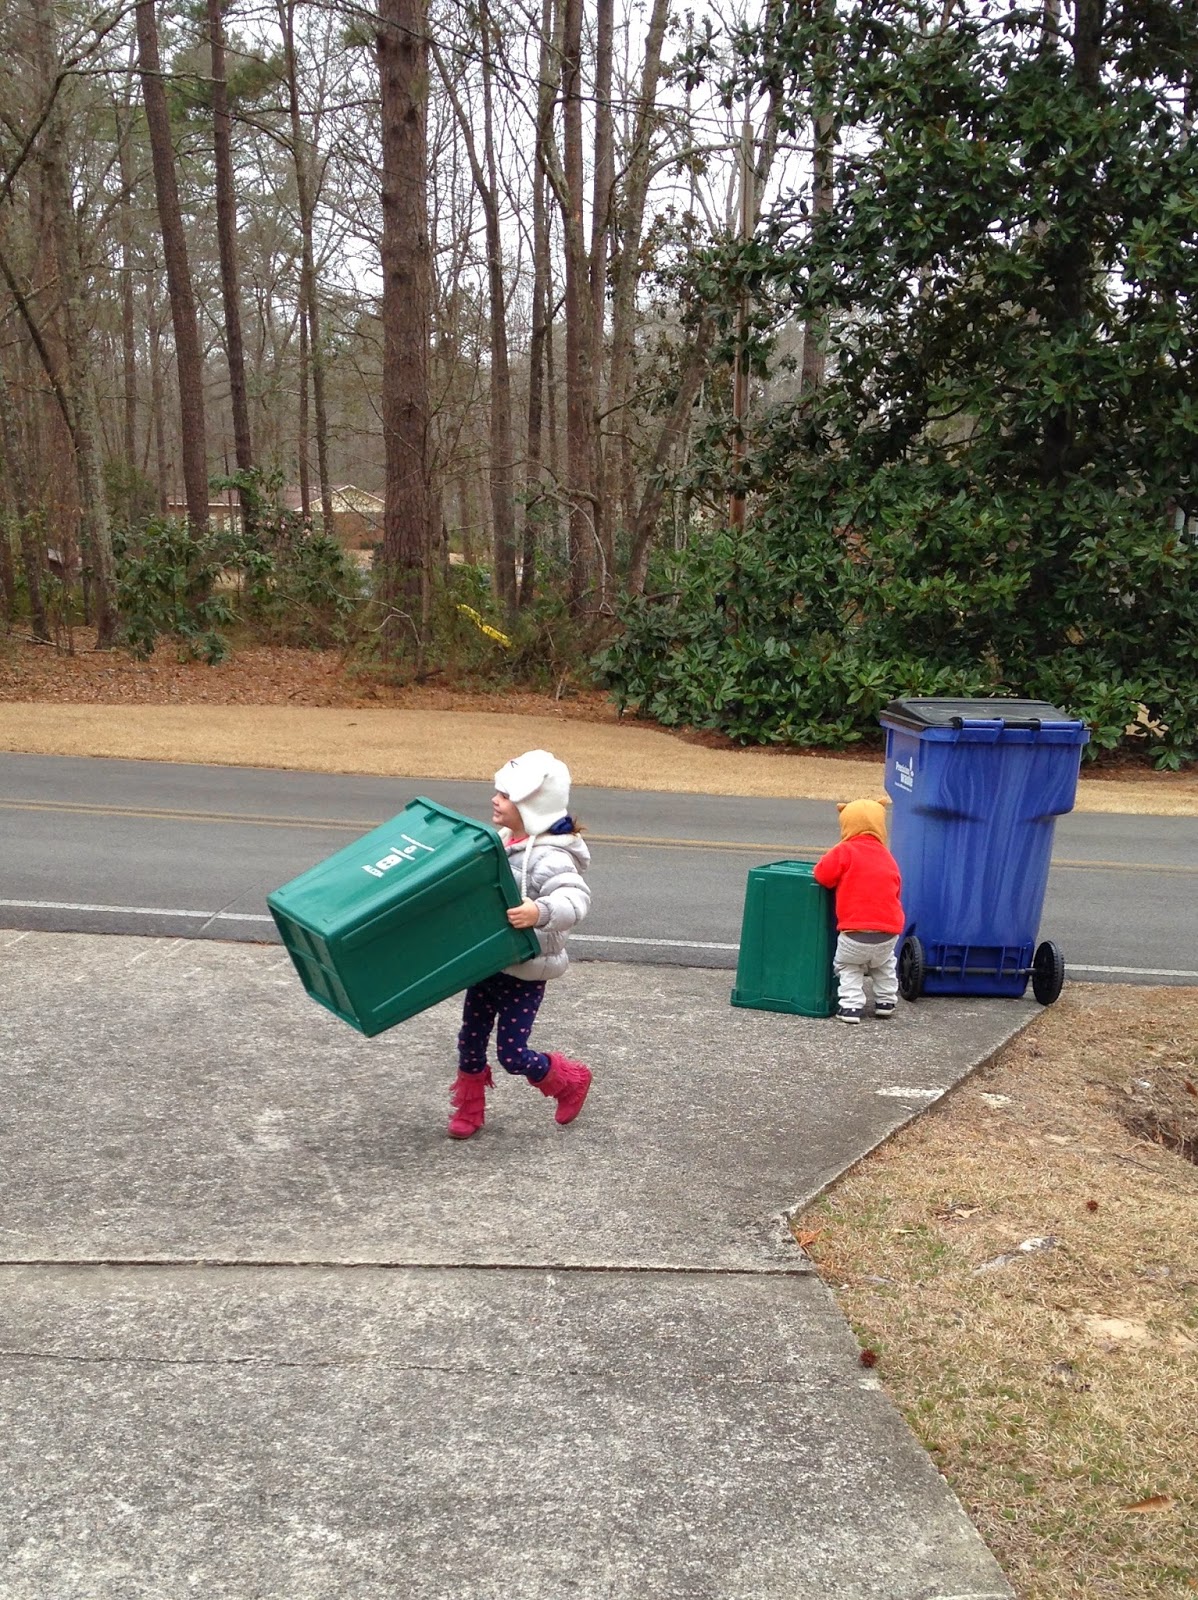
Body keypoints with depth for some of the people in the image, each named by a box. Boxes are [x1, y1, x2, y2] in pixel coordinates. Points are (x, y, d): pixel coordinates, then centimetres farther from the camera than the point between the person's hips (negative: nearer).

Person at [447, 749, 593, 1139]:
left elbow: (575, 898, -40)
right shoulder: (503, 842, 3)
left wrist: (540, 912, -57)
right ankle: (468, 1111, 33)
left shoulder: (549, 857, -23)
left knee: (512, 1053, 0)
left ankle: (571, 1081, 27)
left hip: (524, 971, -8)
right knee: (470, 1040, 14)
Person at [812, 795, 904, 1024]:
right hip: (889, 932, 5)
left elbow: (822, 874, -7)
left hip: (855, 933, -5)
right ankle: (886, 1001, 31)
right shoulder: (887, 857, 13)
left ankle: (851, 1004, 6)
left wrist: (843, 876, 13)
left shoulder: (846, 851, -5)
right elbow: (895, 892, 18)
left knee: (848, 966, 20)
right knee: (884, 964, 34)